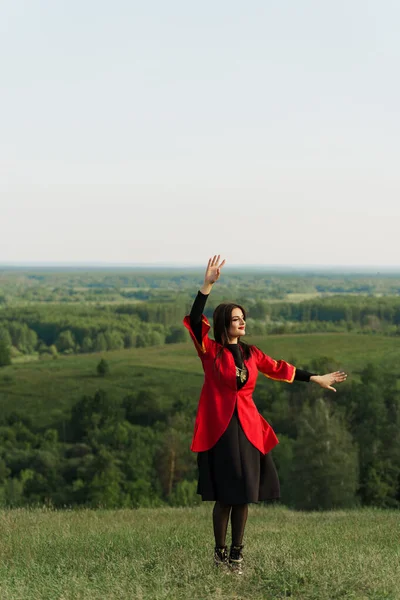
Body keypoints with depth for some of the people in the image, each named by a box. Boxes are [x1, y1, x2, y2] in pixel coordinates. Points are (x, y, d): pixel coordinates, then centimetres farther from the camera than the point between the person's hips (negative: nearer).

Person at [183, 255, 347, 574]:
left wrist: (317, 378, 20)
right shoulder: (210, 351, -5)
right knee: (224, 497, 0)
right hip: (220, 428, -4)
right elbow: (195, 322, -19)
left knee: (244, 495, 6)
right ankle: (220, 552, 14)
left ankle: (237, 553, 18)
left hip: (248, 428, 4)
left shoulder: (251, 353, 10)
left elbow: (280, 369, 18)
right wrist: (208, 285, -28)